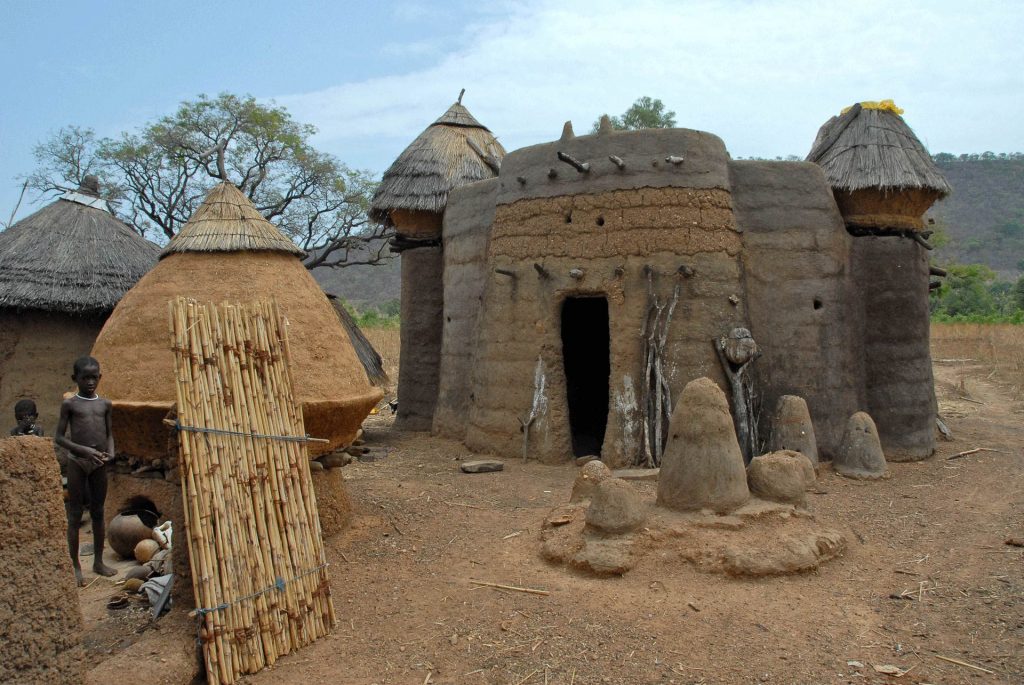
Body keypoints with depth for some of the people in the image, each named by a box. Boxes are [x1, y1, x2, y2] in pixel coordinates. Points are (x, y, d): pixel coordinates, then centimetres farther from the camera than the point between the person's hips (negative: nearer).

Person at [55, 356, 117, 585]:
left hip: (99, 463, 4)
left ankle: (98, 561, 21)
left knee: (98, 512, 11)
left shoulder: (105, 404, 7)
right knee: (75, 514, 3)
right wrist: (84, 450, -17)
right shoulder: (69, 404, -3)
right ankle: (75, 566, 10)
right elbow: (59, 437, -5)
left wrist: (110, 452, -6)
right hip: (77, 462, -4)